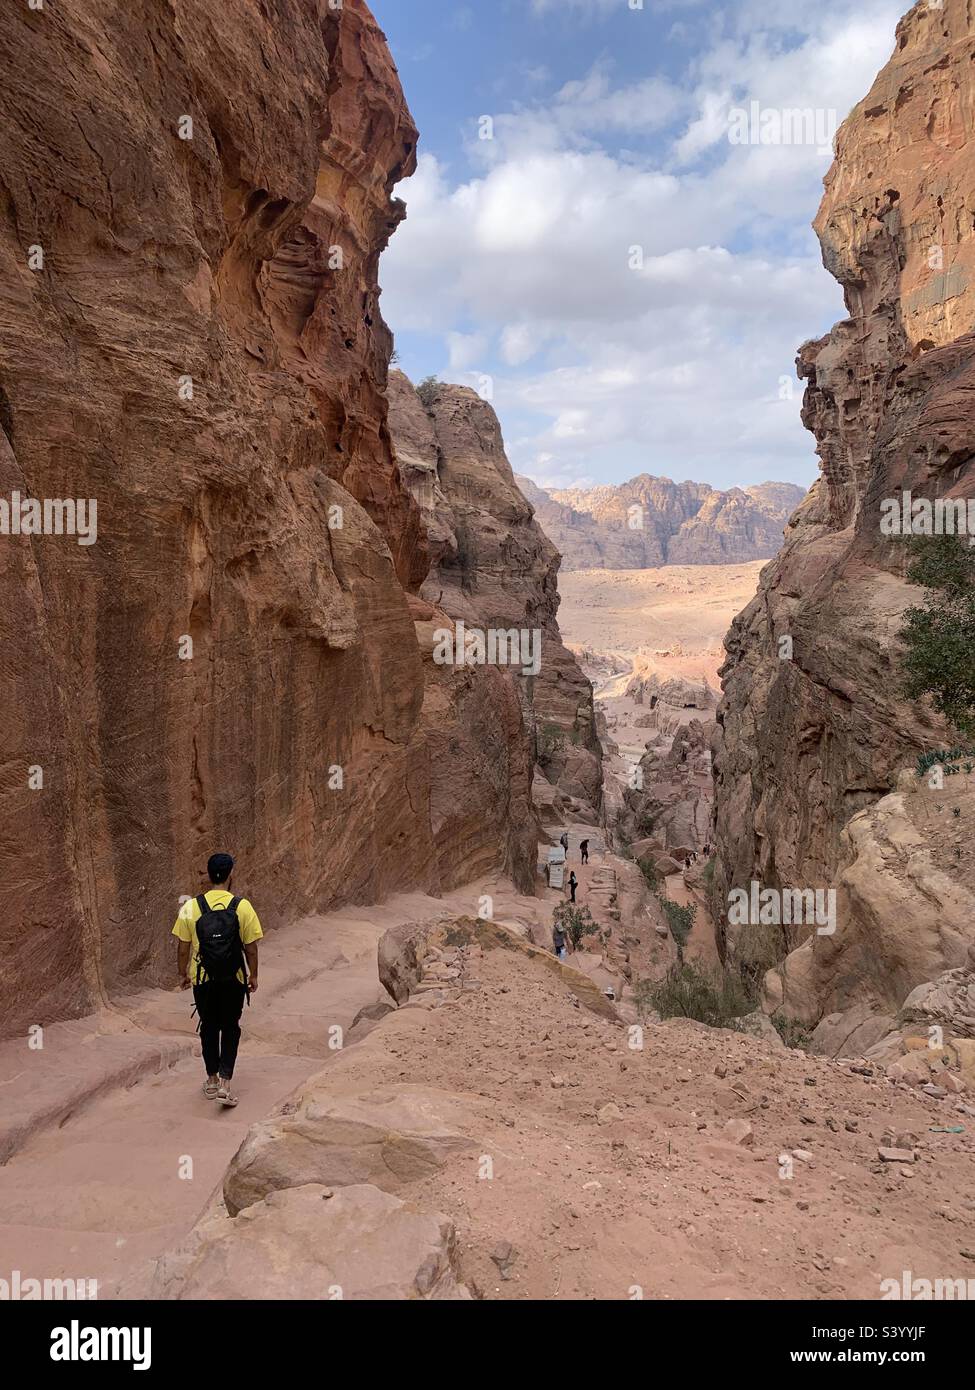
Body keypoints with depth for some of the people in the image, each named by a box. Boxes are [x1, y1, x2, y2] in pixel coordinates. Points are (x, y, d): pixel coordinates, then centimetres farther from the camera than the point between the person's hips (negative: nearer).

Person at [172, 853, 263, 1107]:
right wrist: (253, 976, 7)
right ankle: (226, 1084, 4)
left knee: (209, 1028, 19)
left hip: (203, 981, 1)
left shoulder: (191, 908, -9)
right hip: (234, 980, -1)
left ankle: (212, 1081, 30)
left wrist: (183, 974, 14)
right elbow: (251, 948, -7)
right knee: (230, 1029, 13)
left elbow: (183, 948, -2)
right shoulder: (242, 907, -12)